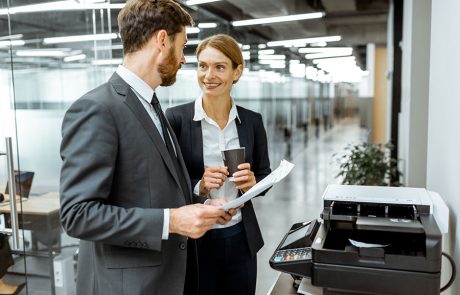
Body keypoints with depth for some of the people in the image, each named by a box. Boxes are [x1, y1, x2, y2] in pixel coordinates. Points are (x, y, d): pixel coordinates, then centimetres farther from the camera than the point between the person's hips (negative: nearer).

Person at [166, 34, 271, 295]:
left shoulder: (252, 121, 0)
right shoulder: (176, 118, -10)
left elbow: (265, 176, 8)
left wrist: (252, 183, -13)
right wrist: (198, 186, -24)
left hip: (241, 239, 3)